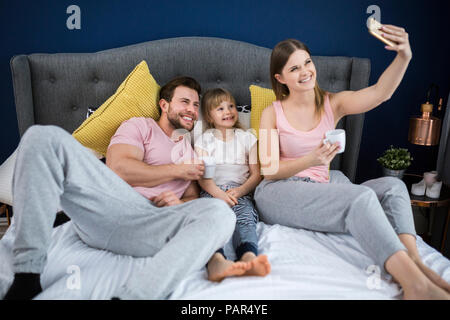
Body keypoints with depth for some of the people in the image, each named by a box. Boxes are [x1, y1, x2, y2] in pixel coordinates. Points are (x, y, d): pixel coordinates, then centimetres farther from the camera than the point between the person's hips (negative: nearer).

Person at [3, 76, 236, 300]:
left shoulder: (192, 150, 31)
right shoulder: (141, 126, 18)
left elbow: (193, 197, 23)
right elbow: (118, 168, -2)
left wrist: (179, 204, -2)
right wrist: (177, 170, 5)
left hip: (152, 226, 2)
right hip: (108, 207, -1)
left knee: (221, 213, -27)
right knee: (45, 136, -21)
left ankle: (132, 295, -37)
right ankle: (27, 276, -26)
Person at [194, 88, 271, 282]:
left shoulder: (248, 138, 23)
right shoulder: (203, 140, 19)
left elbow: (256, 174, 14)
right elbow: (202, 175, 7)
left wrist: (240, 190, -7)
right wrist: (218, 193, -14)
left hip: (240, 191, 1)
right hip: (212, 191, 0)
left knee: (245, 217, -33)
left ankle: (249, 257, -62)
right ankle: (216, 260, -61)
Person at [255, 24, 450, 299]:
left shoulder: (333, 104, 7)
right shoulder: (272, 114, -1)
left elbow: (380, 93, -12)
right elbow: (269, 171, -7)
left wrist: (404, 56, -31)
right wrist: (311, 160, -24)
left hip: (324, 187, 5)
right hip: (280, 192, -5)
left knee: (392, 186, -15)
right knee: (361, 196, -28)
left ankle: (415, 262, -29)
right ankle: (416, 284, -33)